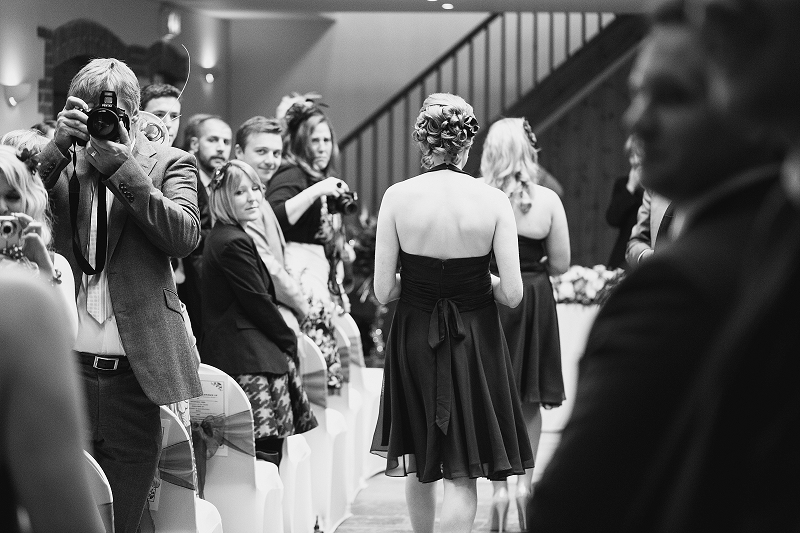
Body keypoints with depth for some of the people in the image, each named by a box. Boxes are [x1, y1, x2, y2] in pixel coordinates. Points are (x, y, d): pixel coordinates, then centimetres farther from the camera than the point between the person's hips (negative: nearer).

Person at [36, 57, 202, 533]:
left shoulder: (170, 163, 6)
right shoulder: (61, 161, 11)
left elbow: (184, 236, -9)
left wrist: (121, 166, -15)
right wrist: (60, 144, -13)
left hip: (134, 372, -1)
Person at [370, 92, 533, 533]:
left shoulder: (397, 197, -9)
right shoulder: (493, 200, -10)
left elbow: (382, 291, -7)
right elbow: (511, 294, -10)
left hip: (415, 336, 2)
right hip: (475, 338, -2)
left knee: (420, 461, 21)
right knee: (462, 471, 4)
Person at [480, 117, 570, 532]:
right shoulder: (547, 200, -8)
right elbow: (561, 264, -3)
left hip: (486, 301, -1)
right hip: (534, 300, 1)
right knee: (529, 404, 14)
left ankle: (500, 487, 5)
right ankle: (524, 483, 11)